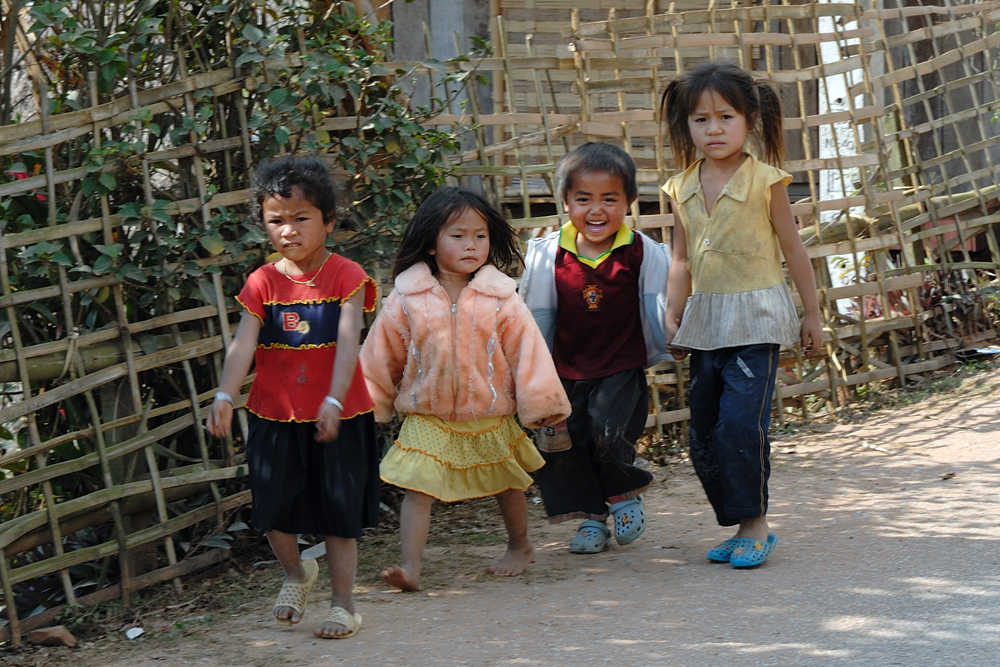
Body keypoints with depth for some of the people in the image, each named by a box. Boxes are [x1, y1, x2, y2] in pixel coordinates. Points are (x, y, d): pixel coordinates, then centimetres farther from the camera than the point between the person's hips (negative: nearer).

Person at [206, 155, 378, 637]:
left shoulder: (346, 277, -7)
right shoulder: (263, 283, 0)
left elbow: (348, 343, -17)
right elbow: (242, 344, -10)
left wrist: (334, 401, -30)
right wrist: (225, 396, -26)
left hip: (336, 417, -2)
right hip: (275, 416, 2)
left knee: (339, 510, 5)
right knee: (273, 509, 4)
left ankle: (343, 604, 17)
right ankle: (296, 572, 33)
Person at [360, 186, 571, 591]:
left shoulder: (500, 299, -7)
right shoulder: (407, 299, -7)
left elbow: (527, 348, -3)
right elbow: (380, 354, 3)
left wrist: (542, 401, -3)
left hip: (490, 417, 1)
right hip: (427, 418, -1)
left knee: (508, 486, 18)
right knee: (417, 489, -12)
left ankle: (519, 546, 41)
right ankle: (410, 567, -13)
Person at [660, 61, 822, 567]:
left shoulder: (764, 181, -5)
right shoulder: (682, 189, 7)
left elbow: (792, 249, 1)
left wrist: (812, 314, 5)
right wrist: (672, 319, 10)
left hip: (755, 320, -5)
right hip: (705, 322, 6)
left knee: (740, 422, -16)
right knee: (704, 436, 5)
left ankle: (755, 523, -4)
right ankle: (739, 525, 16)